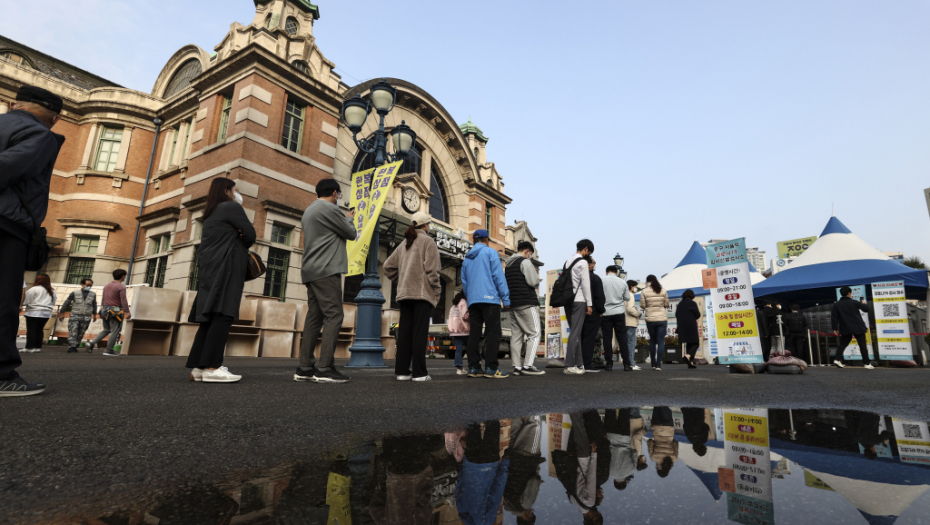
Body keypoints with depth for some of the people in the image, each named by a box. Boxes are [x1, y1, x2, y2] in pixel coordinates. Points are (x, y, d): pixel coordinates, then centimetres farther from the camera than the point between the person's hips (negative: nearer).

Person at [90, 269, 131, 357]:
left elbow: (103, 300, 18)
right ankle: (109, 350, 1)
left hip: (105, 311, 8)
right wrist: (127, 312, -16)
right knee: (115, 331, 0)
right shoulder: (121, 287, -12)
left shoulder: (106, 286, 13)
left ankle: (93, 343, 4)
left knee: (106, 330, 21)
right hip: (115, 312, -8)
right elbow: (124, 300, -18)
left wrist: (102, 311, 26)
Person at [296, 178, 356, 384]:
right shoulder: (328, 208, -6)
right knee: (334, 316, -12)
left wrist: (343, 218, 27)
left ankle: (305, 368, 4)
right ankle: (325, 369, -16)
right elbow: (351, 233, -1)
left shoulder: (309, 210, 24)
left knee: (314, 318, 6)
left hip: (312, 271, 10)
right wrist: (349, 218, 18)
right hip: (326, 270, -10)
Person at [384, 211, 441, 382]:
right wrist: (437, 291, -5)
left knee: (404, 332, 5)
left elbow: (388, 266, 17)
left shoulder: (404, 243, 19)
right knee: (420, 333, -6)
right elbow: (431, 269, -11)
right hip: (422, 293, -6)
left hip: (404, 293, 6)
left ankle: (401, 370, 6)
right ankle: (419, 372, -6)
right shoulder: (428, 241, -2)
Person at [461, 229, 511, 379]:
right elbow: (498, 275, -6)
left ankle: (474, 368, 5)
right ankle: (491, 368, -9)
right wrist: (505, 298, -4)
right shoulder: (490, 252, 1)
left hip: (473, 300, 6)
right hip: (489, 299, -6)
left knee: (474, 334, 5)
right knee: (492, 333, -5)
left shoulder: (467, 258, 19)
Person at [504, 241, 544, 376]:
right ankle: (527, 366, -13)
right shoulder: (525, 262, -7)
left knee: (516, 335, 6)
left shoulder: (508, 264, 19)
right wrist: (537, 277, 7)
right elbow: (533, 282, -13)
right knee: (534, 334, -6)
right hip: (527, 304, -8)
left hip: (513, 304, 8)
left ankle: (517, 366, 5)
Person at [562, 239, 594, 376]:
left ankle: (579, 364, 12)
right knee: (575, 333, -8)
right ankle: (569, 365, -10)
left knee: (575, 333, 10)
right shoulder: (582, 262, -6)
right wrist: (589, 304, -8)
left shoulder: (567, 262, 17)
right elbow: (585, 284, -10)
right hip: (579, 301, -8)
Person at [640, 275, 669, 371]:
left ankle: (653, 364, 17)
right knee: (661, 341, 0)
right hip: (662, 319, 0)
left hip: (650, 319, 0)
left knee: (652, 341, 13)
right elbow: (666, 304, 5)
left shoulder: (644, 292, -4)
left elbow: (643, 305, -4)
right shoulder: (663, 291, 1)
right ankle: (658, 364, -7)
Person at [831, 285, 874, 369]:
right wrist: (863, 303, 27)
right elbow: (866, 309, 5)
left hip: (845, 329, 2)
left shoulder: (836, 304, -1)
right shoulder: (854, 302, -6)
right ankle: (866, 363, 7)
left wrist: (835, 328, 3)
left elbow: (834, 317, -3)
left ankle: (837, 359, -7)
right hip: (858, 328, -2)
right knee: (862, 345, 6)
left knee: (843, 344, 9)